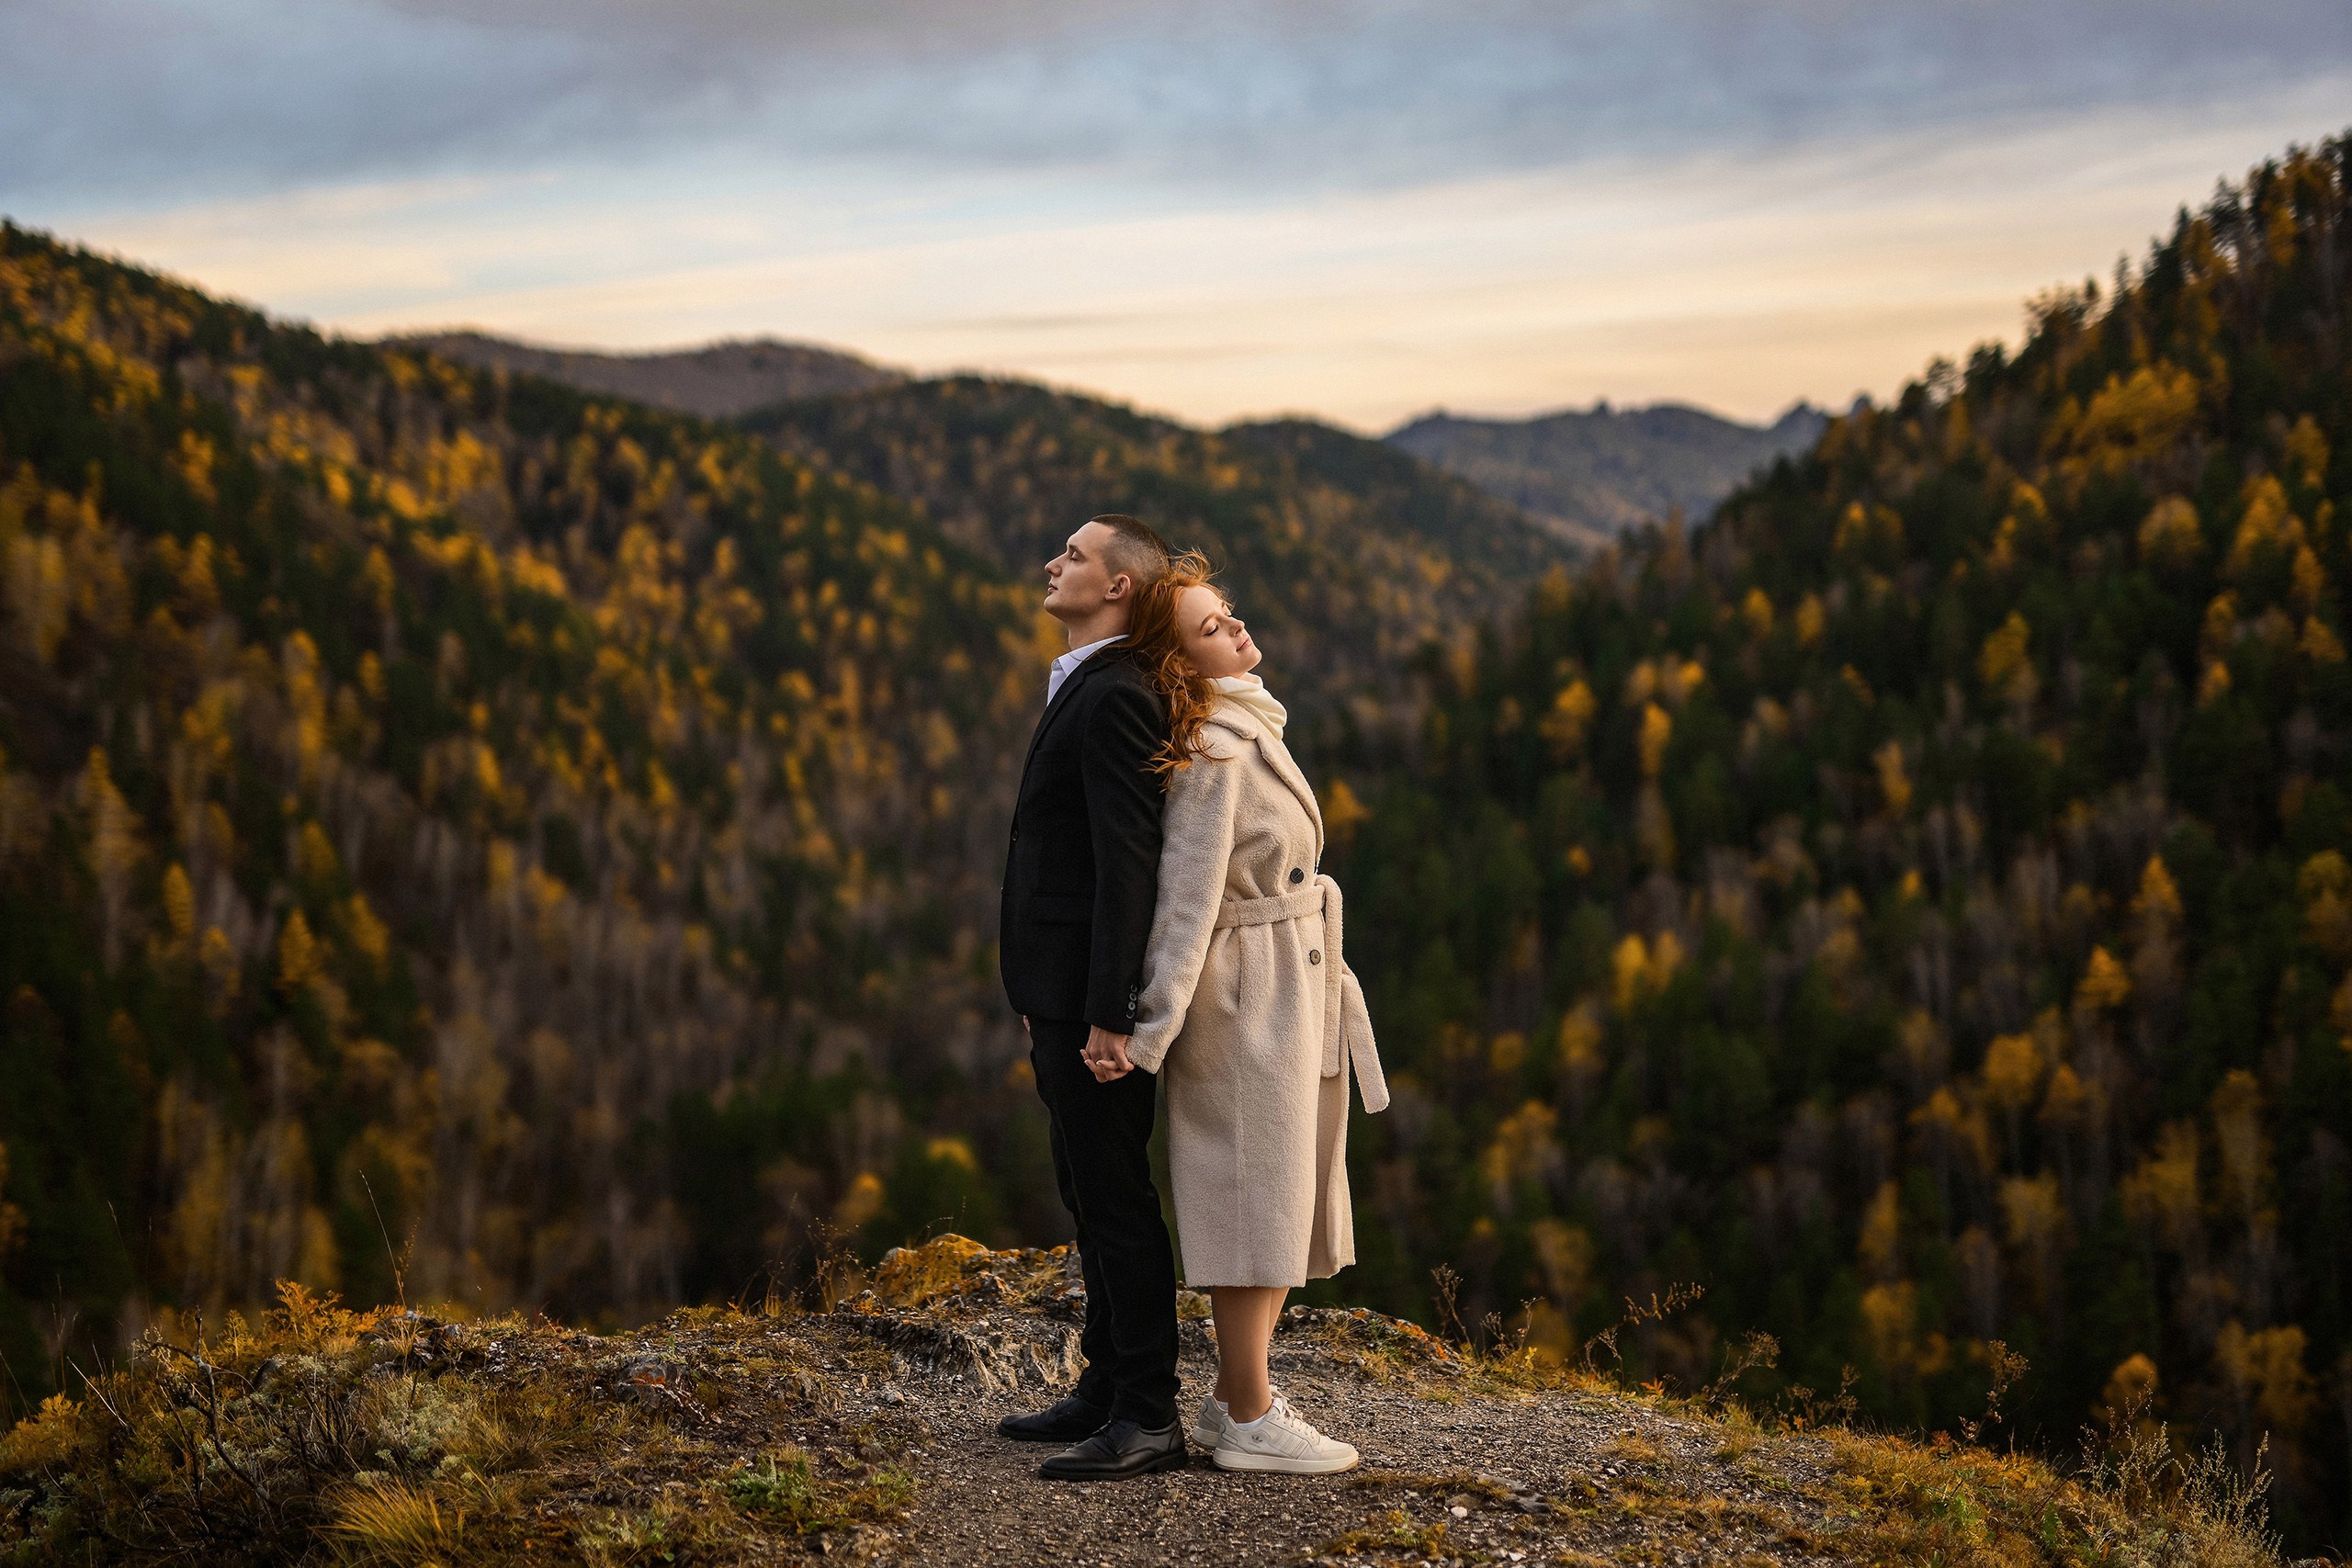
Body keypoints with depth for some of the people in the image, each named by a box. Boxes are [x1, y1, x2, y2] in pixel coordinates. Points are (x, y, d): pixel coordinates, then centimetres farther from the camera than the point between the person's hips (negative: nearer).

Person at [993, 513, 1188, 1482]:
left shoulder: (1114, 698, -17)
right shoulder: (1084, 690, 16)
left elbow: (1129, 864, -22)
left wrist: (1107, 1017, -24)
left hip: (1093, 1001, -10)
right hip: (1062, 998, 10)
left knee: (1117, 1200, -4)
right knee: (1089, 1194, 17)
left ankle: (1149, 1419, 4)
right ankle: (1106, 1389, 28)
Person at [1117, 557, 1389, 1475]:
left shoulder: (1248, 726, 11)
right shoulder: (1212, 753, -18)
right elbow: (1186, 899, -21)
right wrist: (1153, 1034, -22)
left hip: (1291, 987, 9)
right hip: (1249, 994, -9)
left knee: (1286, 1197, 13)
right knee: (1255, 1194, -3)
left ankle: (1234, 1398, 21)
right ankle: (1249, 1422, 4)